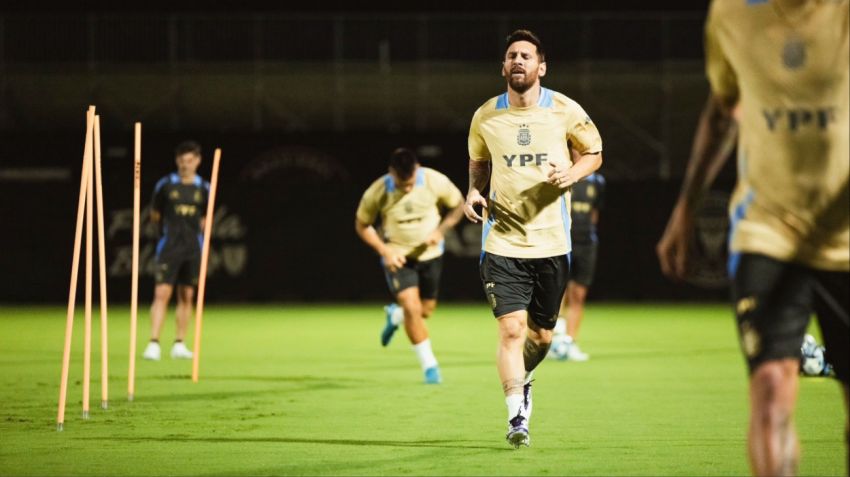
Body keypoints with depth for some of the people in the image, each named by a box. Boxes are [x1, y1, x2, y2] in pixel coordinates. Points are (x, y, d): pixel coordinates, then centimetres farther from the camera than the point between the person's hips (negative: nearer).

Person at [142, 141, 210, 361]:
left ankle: (179, 345, 15)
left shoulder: (204, 188, 6)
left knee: (187, 296, 7)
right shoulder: (165, 185, 0)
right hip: (169, 246, -3)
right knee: (162, 294, -11)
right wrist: (169, 225, 1)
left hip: (193, 248, 3)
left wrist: (193, 228, 1)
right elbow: (154, 215, 8)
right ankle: (154, 344, -14)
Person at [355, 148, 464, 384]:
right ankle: (429, 366, -6)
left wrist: (440, 231, -16)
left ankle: (395, 315, 49)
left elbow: (458, 205, -1)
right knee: (412, 307, -19)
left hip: (430, 254, 3)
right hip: (397, 256, -3)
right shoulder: (377, 192, -22)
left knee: (426, 310, 13)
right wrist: (384, 250, -18)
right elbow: (362, 225, -5)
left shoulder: (435, 182, -20)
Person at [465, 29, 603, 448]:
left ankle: (522, 380, 43)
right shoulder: (485, 117, 1)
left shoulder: (566, 111, -2)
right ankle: (517, 416, -9)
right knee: (512, 329, -14)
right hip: (502, 240, -1)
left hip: (551, 241, 1)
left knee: (541, 335, 11)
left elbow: (593, 153, 11)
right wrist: (473, 192, -1)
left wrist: (571, 175, -10)